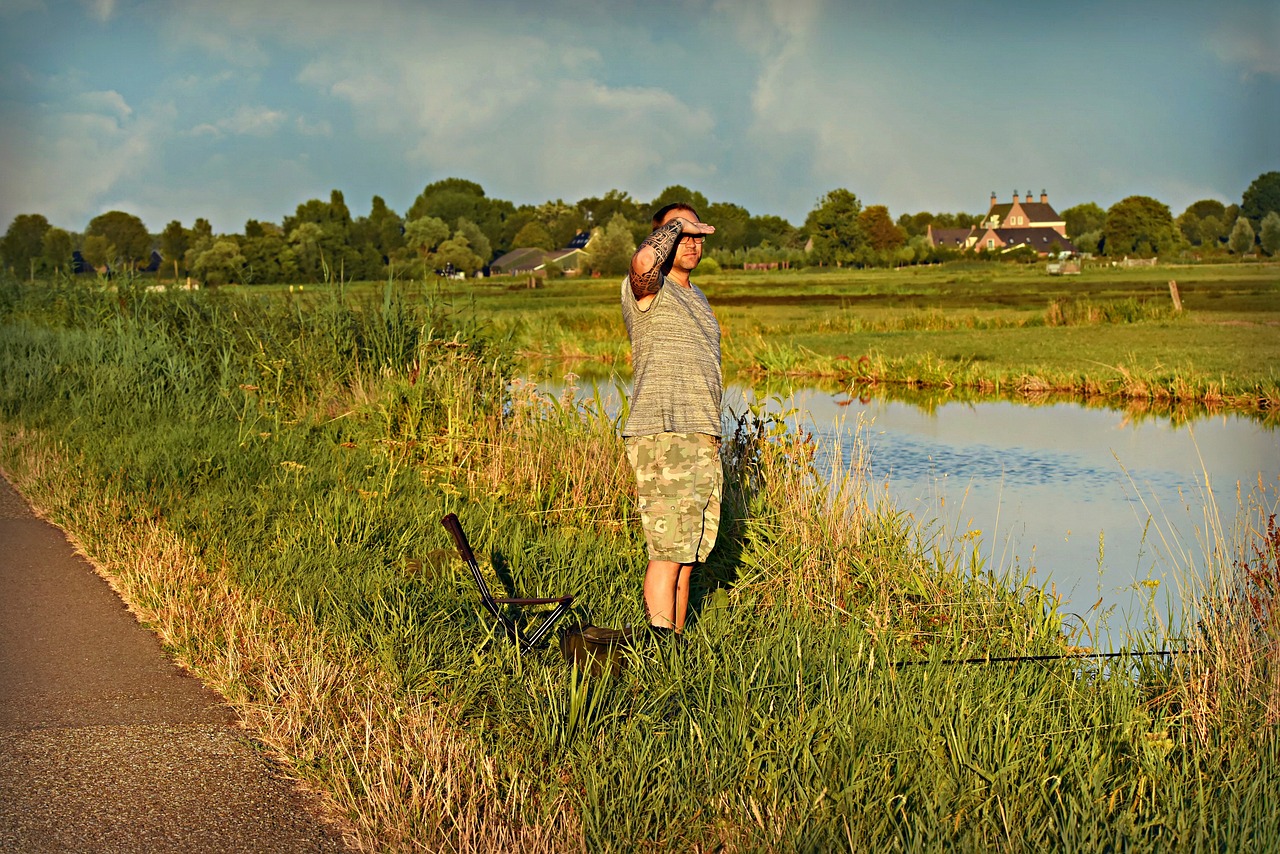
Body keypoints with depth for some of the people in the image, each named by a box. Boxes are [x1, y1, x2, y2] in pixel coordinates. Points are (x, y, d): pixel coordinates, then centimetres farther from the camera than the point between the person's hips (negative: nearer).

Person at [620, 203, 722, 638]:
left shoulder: (697, 298, 23)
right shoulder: (647, 289, -4)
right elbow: (644, 260, -30)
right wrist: (674, 225, -10)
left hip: (702, 439, 8)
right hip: (661, 437, -8)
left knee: (688, 554, 8)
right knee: (669, 550, -12)